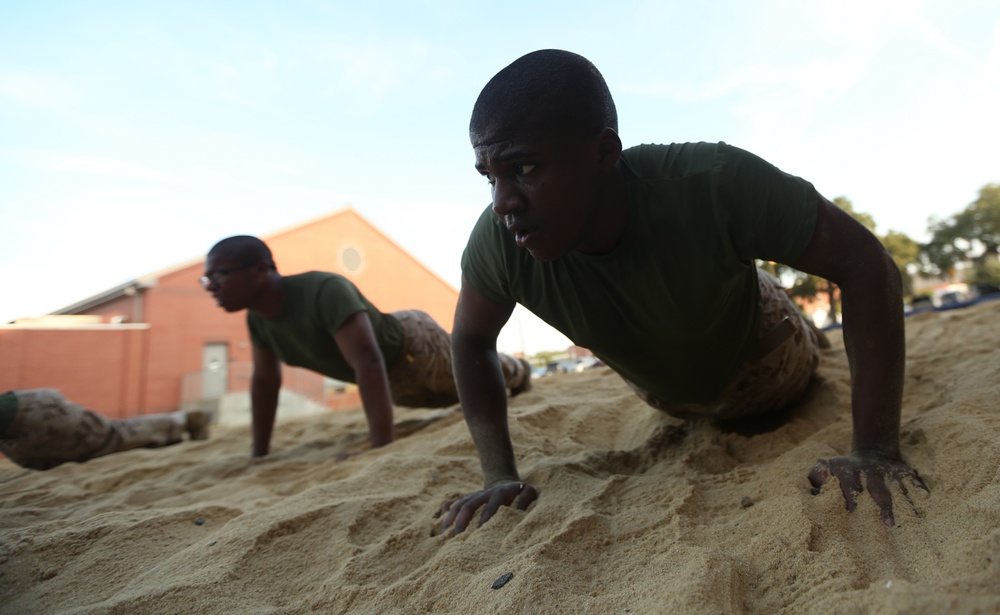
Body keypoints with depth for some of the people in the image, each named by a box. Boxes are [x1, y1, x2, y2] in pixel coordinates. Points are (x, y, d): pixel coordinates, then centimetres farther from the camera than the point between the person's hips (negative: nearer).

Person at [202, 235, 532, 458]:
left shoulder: (323, 290, -41)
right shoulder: (258, 317, -14)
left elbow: (369, 363, -49)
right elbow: (264, 380, -2)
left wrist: (382, 447, -52)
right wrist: (259, 454, 1)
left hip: (414, 344, -8)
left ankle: (519, 372, 53)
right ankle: (514, 370, 62)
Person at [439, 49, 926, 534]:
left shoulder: (715, 183, -43)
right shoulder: (498, 241, -35)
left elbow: (865, 263, -34)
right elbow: (471, 340, -18)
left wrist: (876, 452, -39)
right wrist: (500, 477, -25)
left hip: (754, 355, -2)